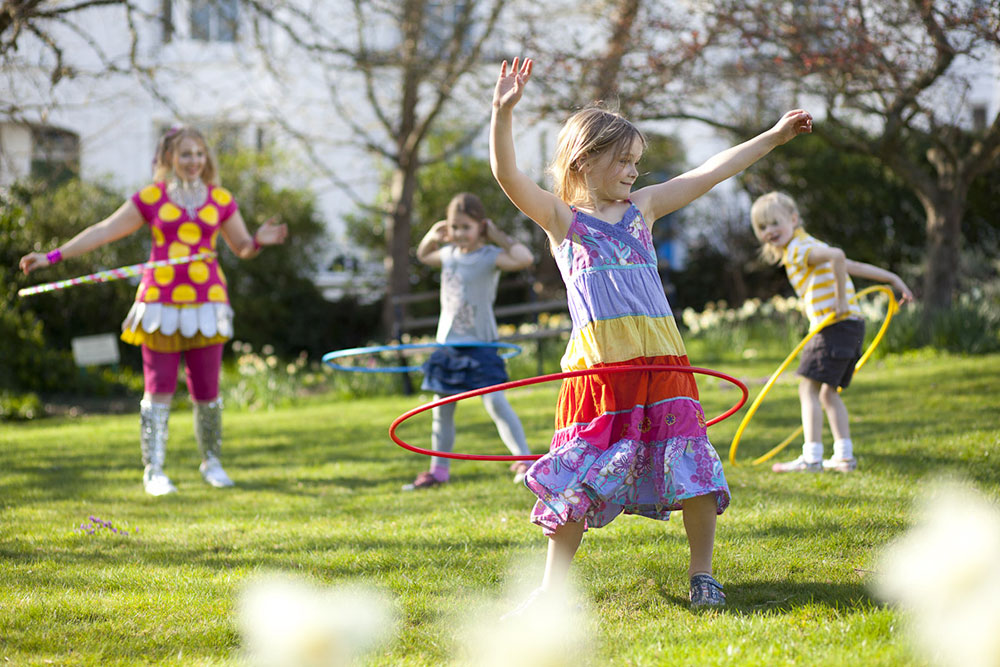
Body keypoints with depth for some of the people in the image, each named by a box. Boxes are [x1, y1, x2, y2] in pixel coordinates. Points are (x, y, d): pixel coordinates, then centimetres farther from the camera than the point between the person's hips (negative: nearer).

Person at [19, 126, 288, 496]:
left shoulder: (220, 199, 9)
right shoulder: (151, 198, 4)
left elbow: (242, 247, 16)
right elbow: (103, 231, 4)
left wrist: (259, 240, -9)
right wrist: (52, 256, 0)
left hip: (206, 304, 1)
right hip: (161, 303, -1)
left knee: (206, 391, 3)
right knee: (159, 389, -3)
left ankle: (211, 462, 22)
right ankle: (154, 470, 6)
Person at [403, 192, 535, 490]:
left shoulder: (490, 256, -13)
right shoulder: (449, 253, 8)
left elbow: (524, 259, -31)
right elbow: (423, 256, 30)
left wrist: (499, 236, -19)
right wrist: (432, 237, 9)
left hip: (479, 344, -7)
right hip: (448, 343, 7)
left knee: (495, 402, -18)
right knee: (441, 409, 12)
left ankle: (525, 460, -15)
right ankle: (439, 469, 24)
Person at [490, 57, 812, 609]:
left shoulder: (642, 207, 18)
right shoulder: (560, 218, 7)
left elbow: (711, 173, 20)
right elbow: (508, 176, -7)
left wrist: (774, 136, 21)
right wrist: (503, 112, -21)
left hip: (661, 358, 3)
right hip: (598, 363, -3)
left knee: (690, 464, -2)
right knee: (581, 474, -1)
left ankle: (702, 573, 12)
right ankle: (554, 585, 9)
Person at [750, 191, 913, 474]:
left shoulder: (801, 248, -9)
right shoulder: (809, 249, 22)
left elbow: (837, 256, -28)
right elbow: (853, 266, 24)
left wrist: (841, 298, -23)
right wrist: (892, 278, 27)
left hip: (837, 324, -10)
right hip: (850, 325, 10)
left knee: (809, 388, -9)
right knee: (828, 392, 17)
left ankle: (811, 457, -12)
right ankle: (844, 456, 17)